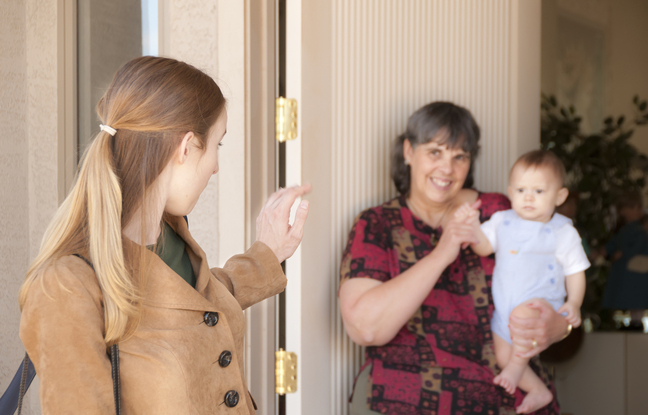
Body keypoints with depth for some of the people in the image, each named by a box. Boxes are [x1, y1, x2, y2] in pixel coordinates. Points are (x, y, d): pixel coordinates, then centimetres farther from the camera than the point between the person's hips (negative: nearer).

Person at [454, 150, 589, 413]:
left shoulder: (562, 232, -4)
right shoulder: (503, 221, 6)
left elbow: (575, 271, -2)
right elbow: (483, 247, -3)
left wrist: (574, 304, -16)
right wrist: (472, 225, -21)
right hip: (504, 309, 5)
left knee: (525, 312, -35)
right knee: (502, 357, 5)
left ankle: (517, 367, -18)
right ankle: (539, 391, 27)